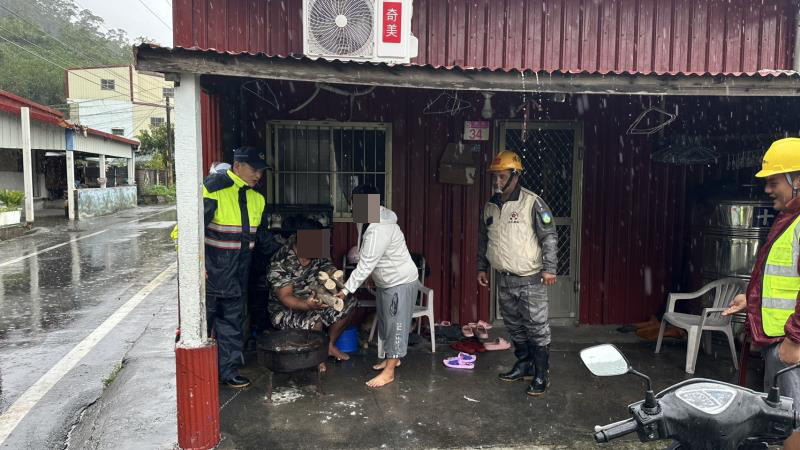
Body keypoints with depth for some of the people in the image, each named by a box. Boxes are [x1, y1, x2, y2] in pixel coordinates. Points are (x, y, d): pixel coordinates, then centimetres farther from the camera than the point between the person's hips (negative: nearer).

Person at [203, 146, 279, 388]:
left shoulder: (256, 199, 10)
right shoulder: (213, 188, -13)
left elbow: (263, 236, 21)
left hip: (237, 274, 7)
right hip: (210, 271, -6)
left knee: (232, 323, 13)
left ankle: (228, 371, 25)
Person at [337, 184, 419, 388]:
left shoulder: (380, 229, -31)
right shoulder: (366, 220, -1)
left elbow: (366, 265, -30)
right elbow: (364, 259, 12)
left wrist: (346, 290, -26)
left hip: (401, 282, -10)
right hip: (384, 281, 10)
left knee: (396, 324, -1)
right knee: (386, 322, 19)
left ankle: (389, 372, 7)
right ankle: (392, 358, 37)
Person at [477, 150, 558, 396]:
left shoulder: (532, 203, -11)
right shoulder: (490, 207, 8)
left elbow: (549, 237, -12)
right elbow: (483, 240, 18)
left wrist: (549, 268, -16)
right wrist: (482, 268, 16)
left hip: (530, 279, -6)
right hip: (504, 280, 6)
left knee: (537, 328, -1)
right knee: (514, 327, 16)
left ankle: (541, 374, 10)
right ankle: (523, 365, 32)